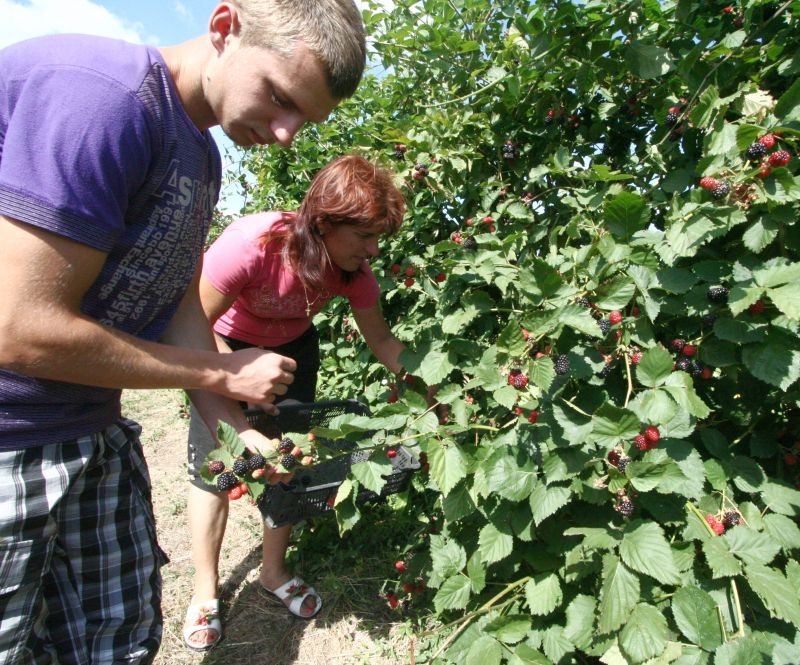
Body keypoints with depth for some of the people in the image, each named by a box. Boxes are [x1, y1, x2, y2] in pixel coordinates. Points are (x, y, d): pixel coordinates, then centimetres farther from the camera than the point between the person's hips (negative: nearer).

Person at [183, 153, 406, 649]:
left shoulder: (354, 268, -24)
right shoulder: (250, 244, -38)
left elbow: (380, 339, -12)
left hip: (293, 345, 4)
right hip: (224, 343, -3)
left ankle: (275, 571, 26)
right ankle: (205, 589, 19)